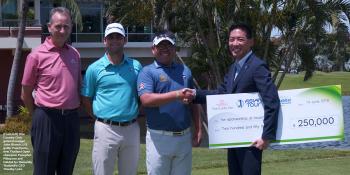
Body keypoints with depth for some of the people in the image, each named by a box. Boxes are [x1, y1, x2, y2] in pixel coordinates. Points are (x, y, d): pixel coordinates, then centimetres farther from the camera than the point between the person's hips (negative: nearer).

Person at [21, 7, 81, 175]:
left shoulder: (75, 54, 8)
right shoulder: (37, 55, -7)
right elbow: (26, 94, 0)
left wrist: (71, 112, 12)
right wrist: (40, 116, 5)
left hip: (71, 118, 5)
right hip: (48, 119, -5)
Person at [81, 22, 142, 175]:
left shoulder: (136, 66, 6)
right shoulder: (95, 68, 0)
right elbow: (86, 99, 6)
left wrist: (136, 113, 5)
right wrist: (102, 119, 2)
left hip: (132, 129, 3)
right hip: (106, 129, -2)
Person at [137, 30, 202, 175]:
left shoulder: (185, 71, 14)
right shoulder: (147, 72, -2)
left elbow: (193, 103, 18)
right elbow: (146, 100, -18)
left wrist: (198, 129, 10)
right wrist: (176, 95, -25)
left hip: (184, 136, 5)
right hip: (159, 137, -4)